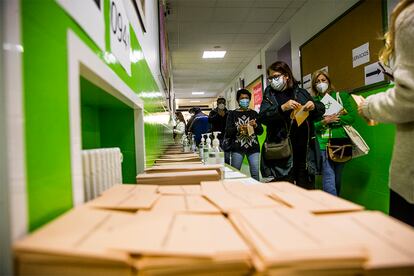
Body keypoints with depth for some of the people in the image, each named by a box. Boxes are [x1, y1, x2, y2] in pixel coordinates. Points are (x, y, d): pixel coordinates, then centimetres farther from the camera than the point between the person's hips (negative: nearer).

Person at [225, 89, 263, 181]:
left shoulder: (254, 113, 12)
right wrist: (238, 128, -16)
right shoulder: (232, 114, 6)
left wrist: (255, 125, -8)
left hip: (253, 147, 2)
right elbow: (228, 132, 0)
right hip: (237, 148, -1)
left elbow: (260, 131, 12)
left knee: (255, 173, -3)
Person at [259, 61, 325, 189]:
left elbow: (321, 109, 18)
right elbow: (262, 117, -6)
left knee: (307, 188, 8)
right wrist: (282, 108, -21)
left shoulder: (301, 93, 12)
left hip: (305, 149, 2)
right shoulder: (269, 95, 9)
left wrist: (314, 106, -6)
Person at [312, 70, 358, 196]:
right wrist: (324, 122, -14)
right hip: (323, 143, -1)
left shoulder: (341, 96, 12)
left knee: (337, 178, 9)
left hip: (341, 141, 2)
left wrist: (335, 119, -8)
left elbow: (352, 116, 1)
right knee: (328, 178, -9)